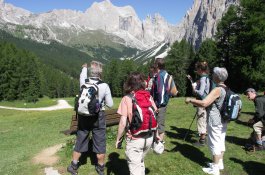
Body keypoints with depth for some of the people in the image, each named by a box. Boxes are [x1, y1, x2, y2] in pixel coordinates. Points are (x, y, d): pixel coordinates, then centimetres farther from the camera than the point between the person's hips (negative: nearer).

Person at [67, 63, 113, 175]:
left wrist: (84, 68, 43)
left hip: (84, 115, 3)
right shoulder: (104, 86, -11)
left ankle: (73, 166, 32)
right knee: (100, 142, 12)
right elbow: (110, 104, -6)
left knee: (80, 141, 17)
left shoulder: (84, 82, -4)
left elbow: (82, 75, 22)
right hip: (98, 116, -2)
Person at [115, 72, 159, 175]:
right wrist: (156, 134, 15)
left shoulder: (127, 99, -11)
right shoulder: (149, 96, 0)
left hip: (135, 139, -5)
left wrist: (118, 138, -1)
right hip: (149, 137, 5)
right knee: (140, 162, 27)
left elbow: (123, 123, -14)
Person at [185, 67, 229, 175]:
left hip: (215, 121, -9)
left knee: (215, 144, 1)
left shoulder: (217, 90, -22)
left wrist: (190, 100, -18)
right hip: (223, 120, 9)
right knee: (221, 142, 17)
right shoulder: (226, 89, 7)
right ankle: (220, 163, 31)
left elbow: (204, 103, -31)